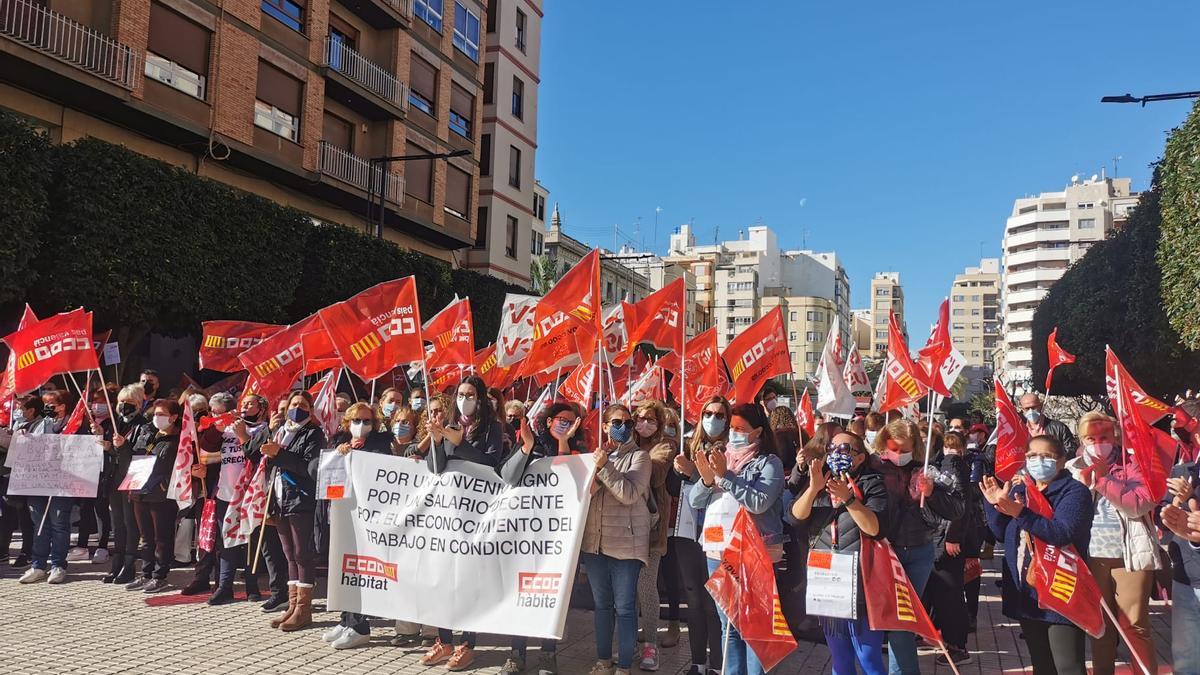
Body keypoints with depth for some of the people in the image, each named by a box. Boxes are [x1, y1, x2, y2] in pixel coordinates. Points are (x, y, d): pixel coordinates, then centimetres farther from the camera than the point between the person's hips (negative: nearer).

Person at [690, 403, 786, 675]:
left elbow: (758, 503, -17)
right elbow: (695, 501, 10)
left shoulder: (769, 462, -2)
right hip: (717, 551, 6)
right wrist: (707, 479, -9)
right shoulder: (719, 457, 14)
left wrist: (725, 475, -17)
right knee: (728, 626, 13)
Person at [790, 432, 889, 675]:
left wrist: (848, 498, -30)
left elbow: (876, 528, -19)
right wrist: (813, 488, -20)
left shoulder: (871, 483, -5)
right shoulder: (821, 483, 10)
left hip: (861, 587, -5)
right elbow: (796, 516, -4)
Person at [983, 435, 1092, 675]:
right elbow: (1003, 534, 9)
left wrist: (1020, 514, -34)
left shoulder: (1075, 491, -9)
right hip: (1026, 592, 7)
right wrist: (993, 504, -5)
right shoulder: (1018, 491, 12)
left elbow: (1062, 533, -25)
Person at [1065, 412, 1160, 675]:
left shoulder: (1131, 463, 0)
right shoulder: (1074, 469, 7)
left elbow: (1140, 505, -15)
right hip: (1093, 557, 3)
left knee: (1135, 624, -2)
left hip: (1129, 555, -3)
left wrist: (1103, 478, -15)